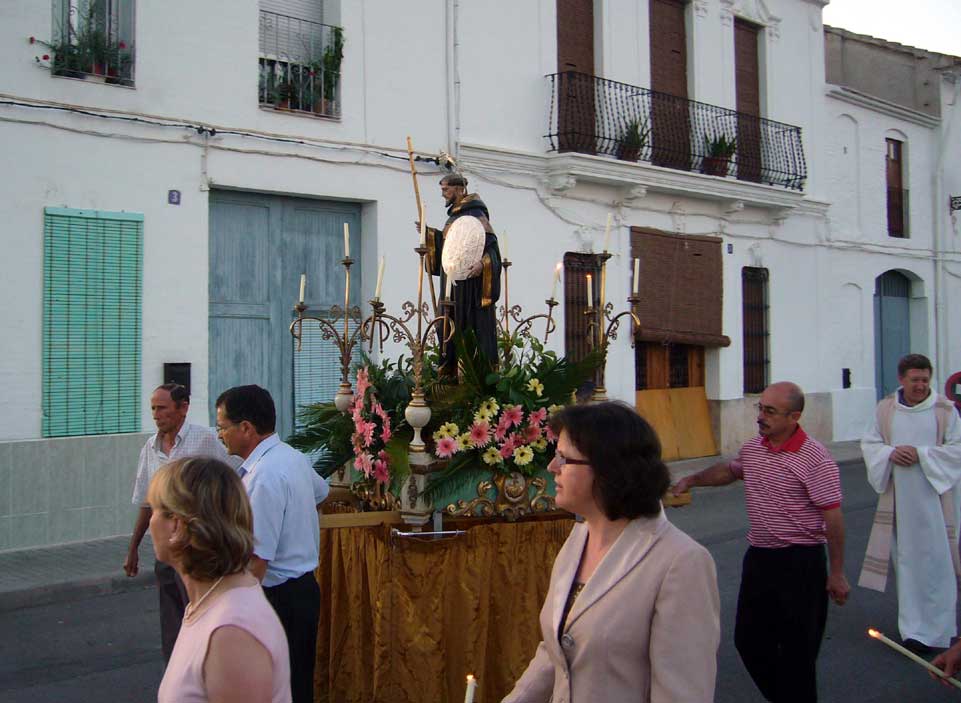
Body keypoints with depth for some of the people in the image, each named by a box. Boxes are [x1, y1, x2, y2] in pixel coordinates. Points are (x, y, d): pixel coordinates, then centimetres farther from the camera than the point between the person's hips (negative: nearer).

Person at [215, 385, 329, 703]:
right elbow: (321, 491, 31)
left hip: (279, 598, -10)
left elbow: (257, 559, -25)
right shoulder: (292, 456, 8)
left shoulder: (264, 476, -22)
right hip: (303, 586, 10)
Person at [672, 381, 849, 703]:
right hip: (758, 557, 7)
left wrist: (837, 574, -14)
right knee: (748, 640, 15)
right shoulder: (752, 448, 4)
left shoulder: (814, 458, -17)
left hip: (799, 562, -7)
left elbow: (833, 516, -15)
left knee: (798, 651, 2)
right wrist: (691, 480, 19)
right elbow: (729, 470, 27)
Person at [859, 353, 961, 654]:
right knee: (906, 559, 8)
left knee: (934, 560, -3)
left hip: (933, 495, -3)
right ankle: (914, 625, 20)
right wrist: (891, 453, -12)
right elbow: (869, 444, 8)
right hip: (898, 497, 3)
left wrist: (920, 454, -16)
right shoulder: (885, 409, 4)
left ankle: (933, 629, 5)